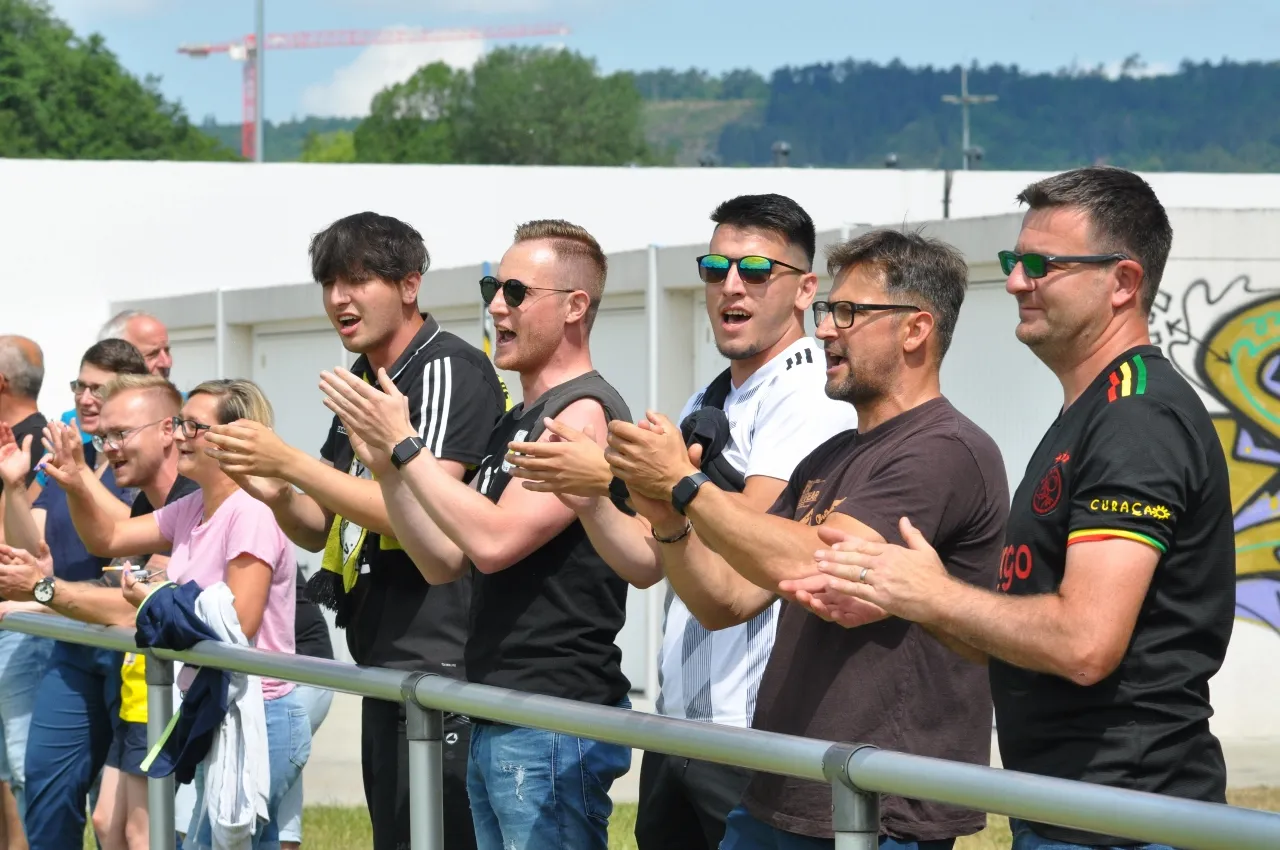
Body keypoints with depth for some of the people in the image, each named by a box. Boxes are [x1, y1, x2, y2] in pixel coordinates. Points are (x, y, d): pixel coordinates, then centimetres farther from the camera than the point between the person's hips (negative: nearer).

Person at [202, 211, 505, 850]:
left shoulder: (450, 369, -12)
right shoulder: (362, 383, 16)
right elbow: (321, 531, 18)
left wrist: (290, 462, -20)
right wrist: (277, 496, -4)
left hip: (439, 662, -10)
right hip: (383, 664, 10)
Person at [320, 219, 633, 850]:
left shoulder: (583, 412, -12)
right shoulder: (517, 423, 18)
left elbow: (494, 540, -23)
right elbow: (444, 562, 15)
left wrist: (405, 444, -15)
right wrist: (385, 467, 2)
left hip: (552, 726, -10)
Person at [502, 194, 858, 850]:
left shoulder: (812, 397, -10)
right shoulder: (702, 408, 16)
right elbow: (647, 561, 15)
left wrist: (616, 476, -19)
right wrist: (588, 503, -4)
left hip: (755, 726, -8)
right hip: (676, 719, 8)